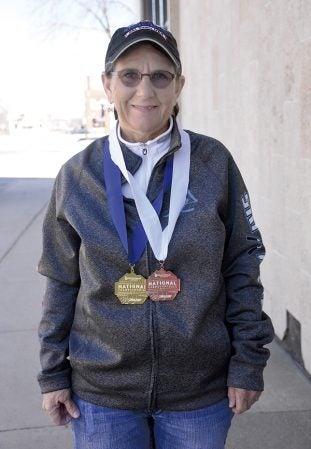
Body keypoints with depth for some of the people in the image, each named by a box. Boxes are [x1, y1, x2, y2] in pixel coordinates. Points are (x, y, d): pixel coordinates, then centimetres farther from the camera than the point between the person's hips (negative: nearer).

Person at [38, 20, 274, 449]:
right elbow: (62, 282, 3)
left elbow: (242, 265, -1)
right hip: (101, 392, 1)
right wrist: (53, 374, 4)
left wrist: (248, 363, -3)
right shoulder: (77, 176, -3)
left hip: (201, 390, 0)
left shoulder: (214, 162, -6)